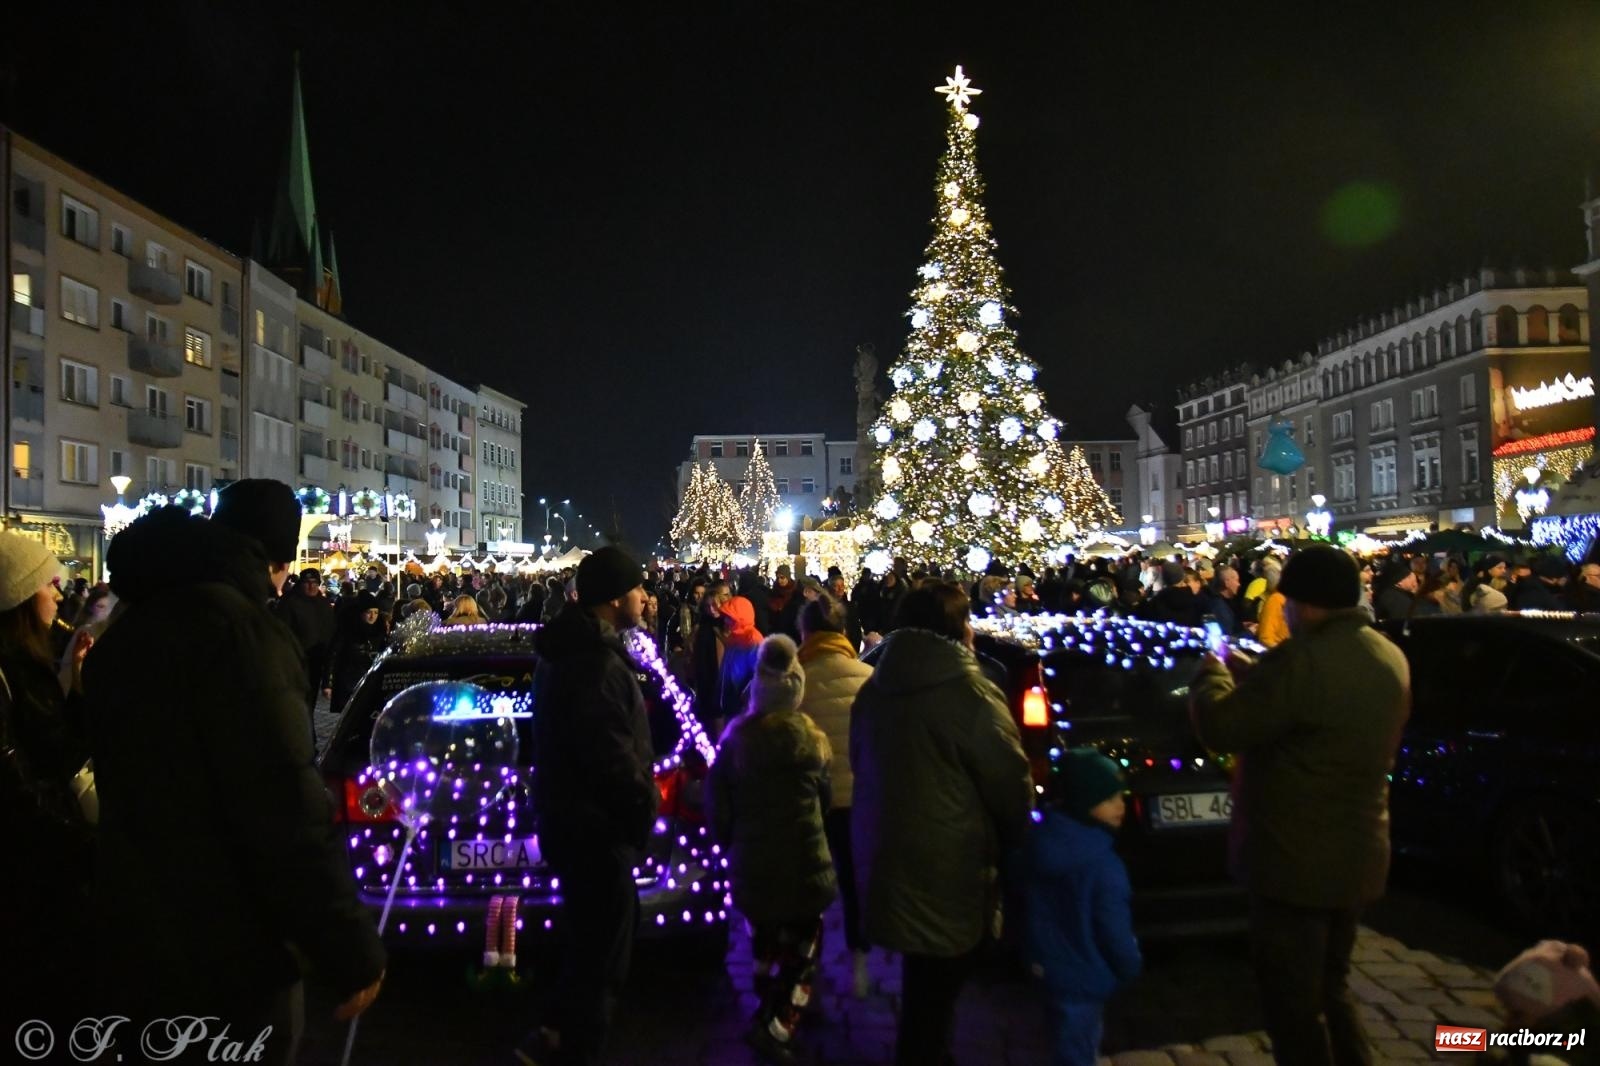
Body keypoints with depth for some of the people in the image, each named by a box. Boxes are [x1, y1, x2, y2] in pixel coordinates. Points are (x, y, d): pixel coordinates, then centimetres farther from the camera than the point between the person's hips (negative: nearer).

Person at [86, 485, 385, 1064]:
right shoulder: (234, 625, -20)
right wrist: (352, 951, -20)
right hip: (223, 957, -9)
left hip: (136, 942, 9)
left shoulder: (129, 630, 11)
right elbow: (285, 809, -26)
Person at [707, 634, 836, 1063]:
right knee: (803, 942, 9)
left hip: (751, 857, 2)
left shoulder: (737, 737, -7)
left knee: (766, 937, 20)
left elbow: (716, 800, -3)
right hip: (803, 855, -1)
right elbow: (823, 797, 9)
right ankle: (776, 1025, -5)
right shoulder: (814, 738, -4)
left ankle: (771, 1010, 32)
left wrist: (730, 841, 13)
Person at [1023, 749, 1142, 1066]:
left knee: (1076, 1041, 26)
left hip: (1050, 960, 7)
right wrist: (1131, 966, 0)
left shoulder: (1040, 840, -5)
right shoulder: (1102, 866, -28)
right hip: (1084, 972, -7)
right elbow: (1115, 932, -19)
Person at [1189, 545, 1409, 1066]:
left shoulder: (1301, 660, -25)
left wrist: (1213, 677, -1)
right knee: (1328, 990, 26)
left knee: (1294, 1006, 7)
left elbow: (1221, 728, -19)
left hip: (1296, 860, -9)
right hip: (1357, 853, 9)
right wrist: (1252, 676, 17)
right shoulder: (1389, 658, 5)